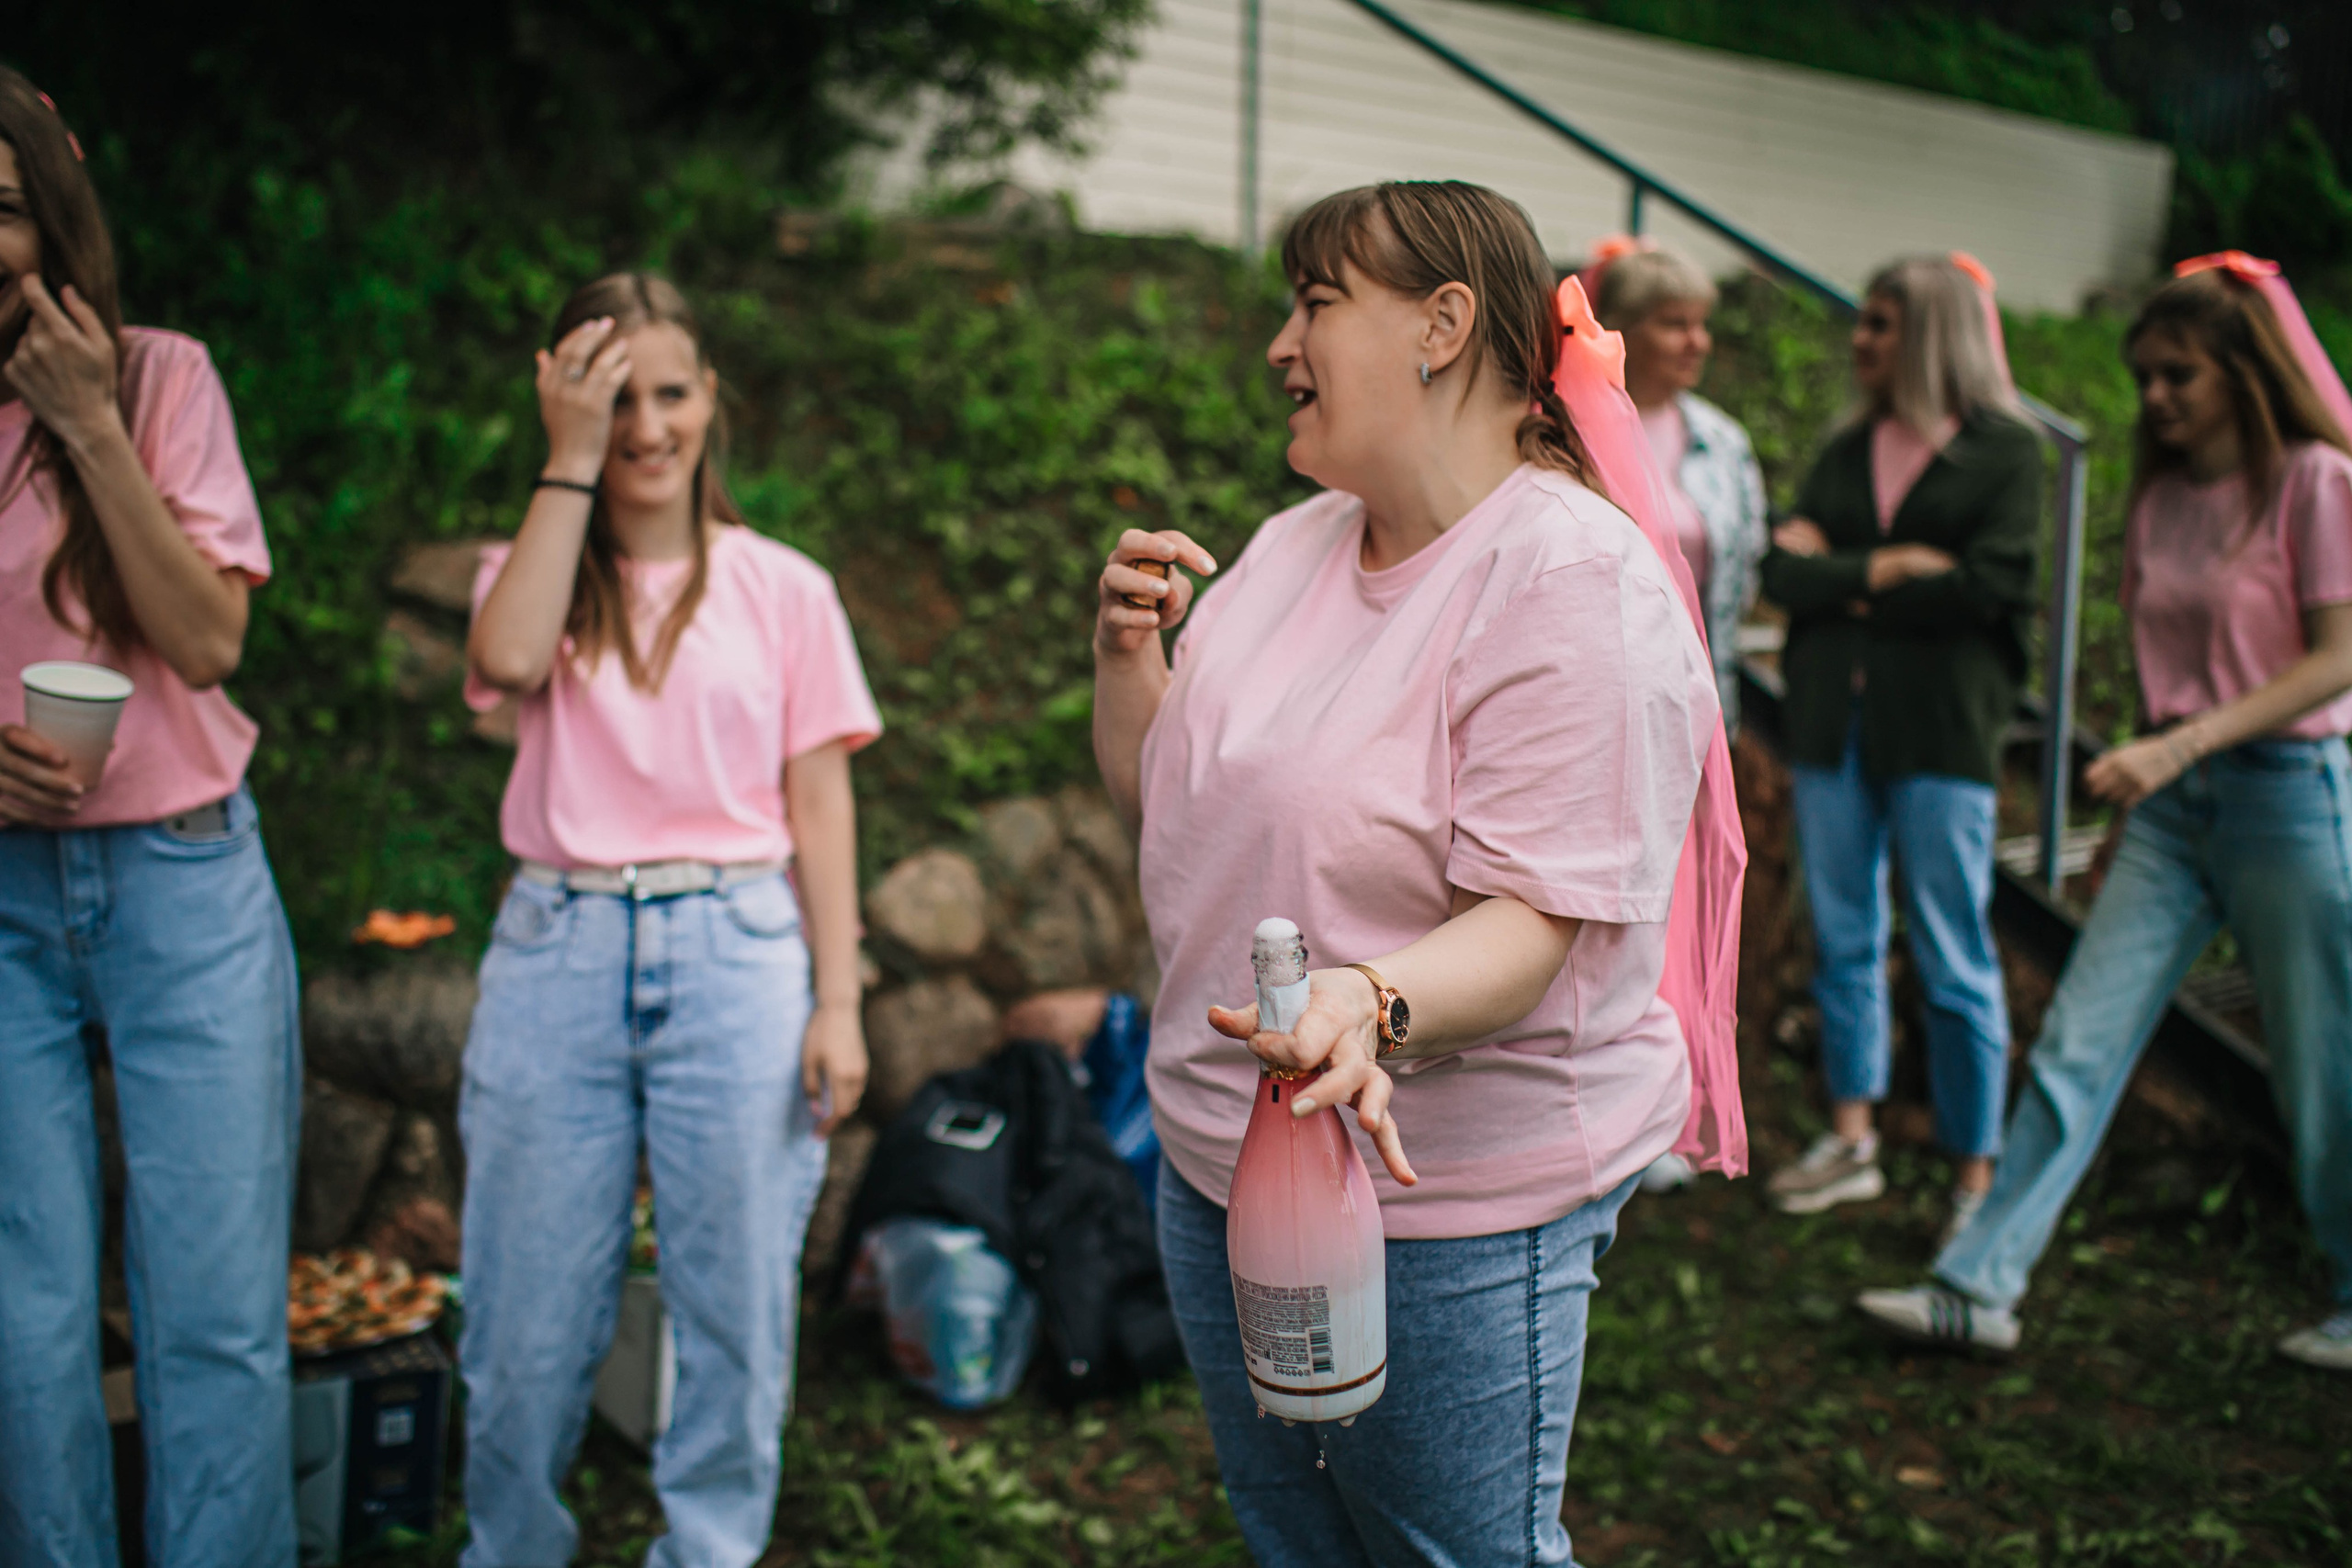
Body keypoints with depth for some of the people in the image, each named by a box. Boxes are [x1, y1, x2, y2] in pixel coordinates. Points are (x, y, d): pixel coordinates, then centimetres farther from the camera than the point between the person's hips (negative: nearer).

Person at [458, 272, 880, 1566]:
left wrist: (835, 1003, -2)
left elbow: (820, 802, 4)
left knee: (735, 1302, 4)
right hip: (558, 957, 1)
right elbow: (508, 658, -16)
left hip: (734, 951, 0)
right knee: (528, 1310, 6)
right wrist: (569, 462, -11)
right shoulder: (532, 576, 9)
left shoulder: (781, 588, 7)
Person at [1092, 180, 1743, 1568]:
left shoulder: (1578, 582, -17)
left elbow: (1533, 922, -24)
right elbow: (1162, 798, 16)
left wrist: (1370, 1006, -42)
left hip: (1449, 1210, -7)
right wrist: (1129, 653, -2)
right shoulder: (1294, 547, 7)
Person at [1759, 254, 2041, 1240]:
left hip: (1941, 729, -5)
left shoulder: (2004, 450, 0)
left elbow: (1987, 588, -13)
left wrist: (1840, 578, -6)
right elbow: (1783, 571, 3)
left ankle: (1977, 1176, 7)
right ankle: (1851, 1140, 23)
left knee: (1953, 960, -2)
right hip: (1832, 722, 5)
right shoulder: (1848, 451, 14)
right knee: (1842, 939, 11)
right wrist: (1887, 570, -11)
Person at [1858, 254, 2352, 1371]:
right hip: (2172, 804, 5)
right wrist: (2151, 759, 9)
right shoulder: (2161, 495, 10)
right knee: (2077, 1044, -2)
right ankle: (1977, 1288, -1)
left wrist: (2183, 743, -23)